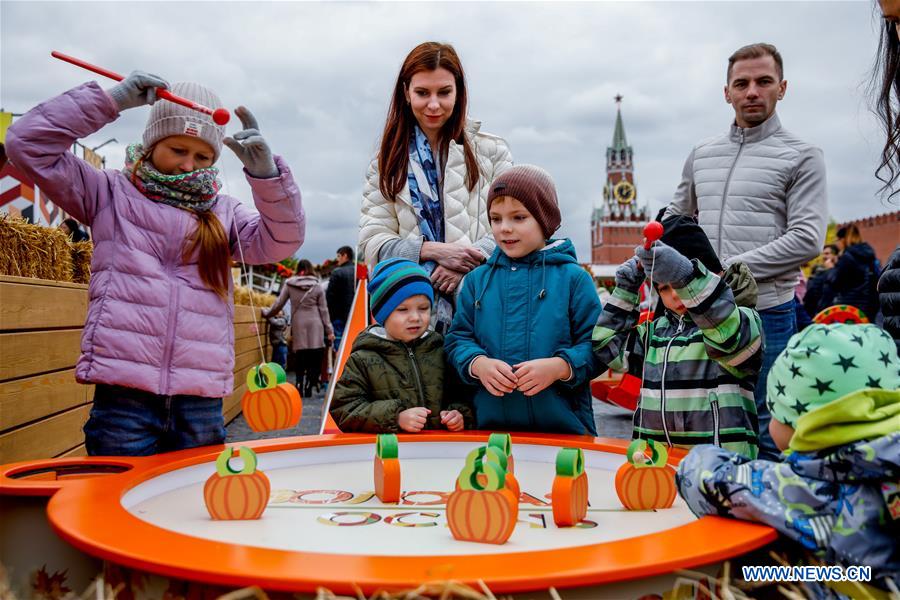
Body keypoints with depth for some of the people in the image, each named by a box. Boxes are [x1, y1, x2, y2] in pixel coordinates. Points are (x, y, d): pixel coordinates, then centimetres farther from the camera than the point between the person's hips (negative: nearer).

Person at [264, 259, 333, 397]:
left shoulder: (289, 284, 4)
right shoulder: (317, 286, 2)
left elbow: (278, 304, 6)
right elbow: (323, 310, 3)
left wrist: (266, 313, 24)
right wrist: (329, 330, 6)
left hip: (298, 326, 1)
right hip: (315, 326, -1)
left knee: (300, 360, 7)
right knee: (315, 359, 2)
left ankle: (300, 386, 1)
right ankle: (308, 387, -4)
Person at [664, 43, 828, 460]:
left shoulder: (801, 157, -2)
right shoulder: (701, 155, 14)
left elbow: (807, 239, -12)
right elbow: (676, 217, 24)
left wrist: (728, 270, -15)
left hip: (766, 312, -5)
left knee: (762, 429, 1)